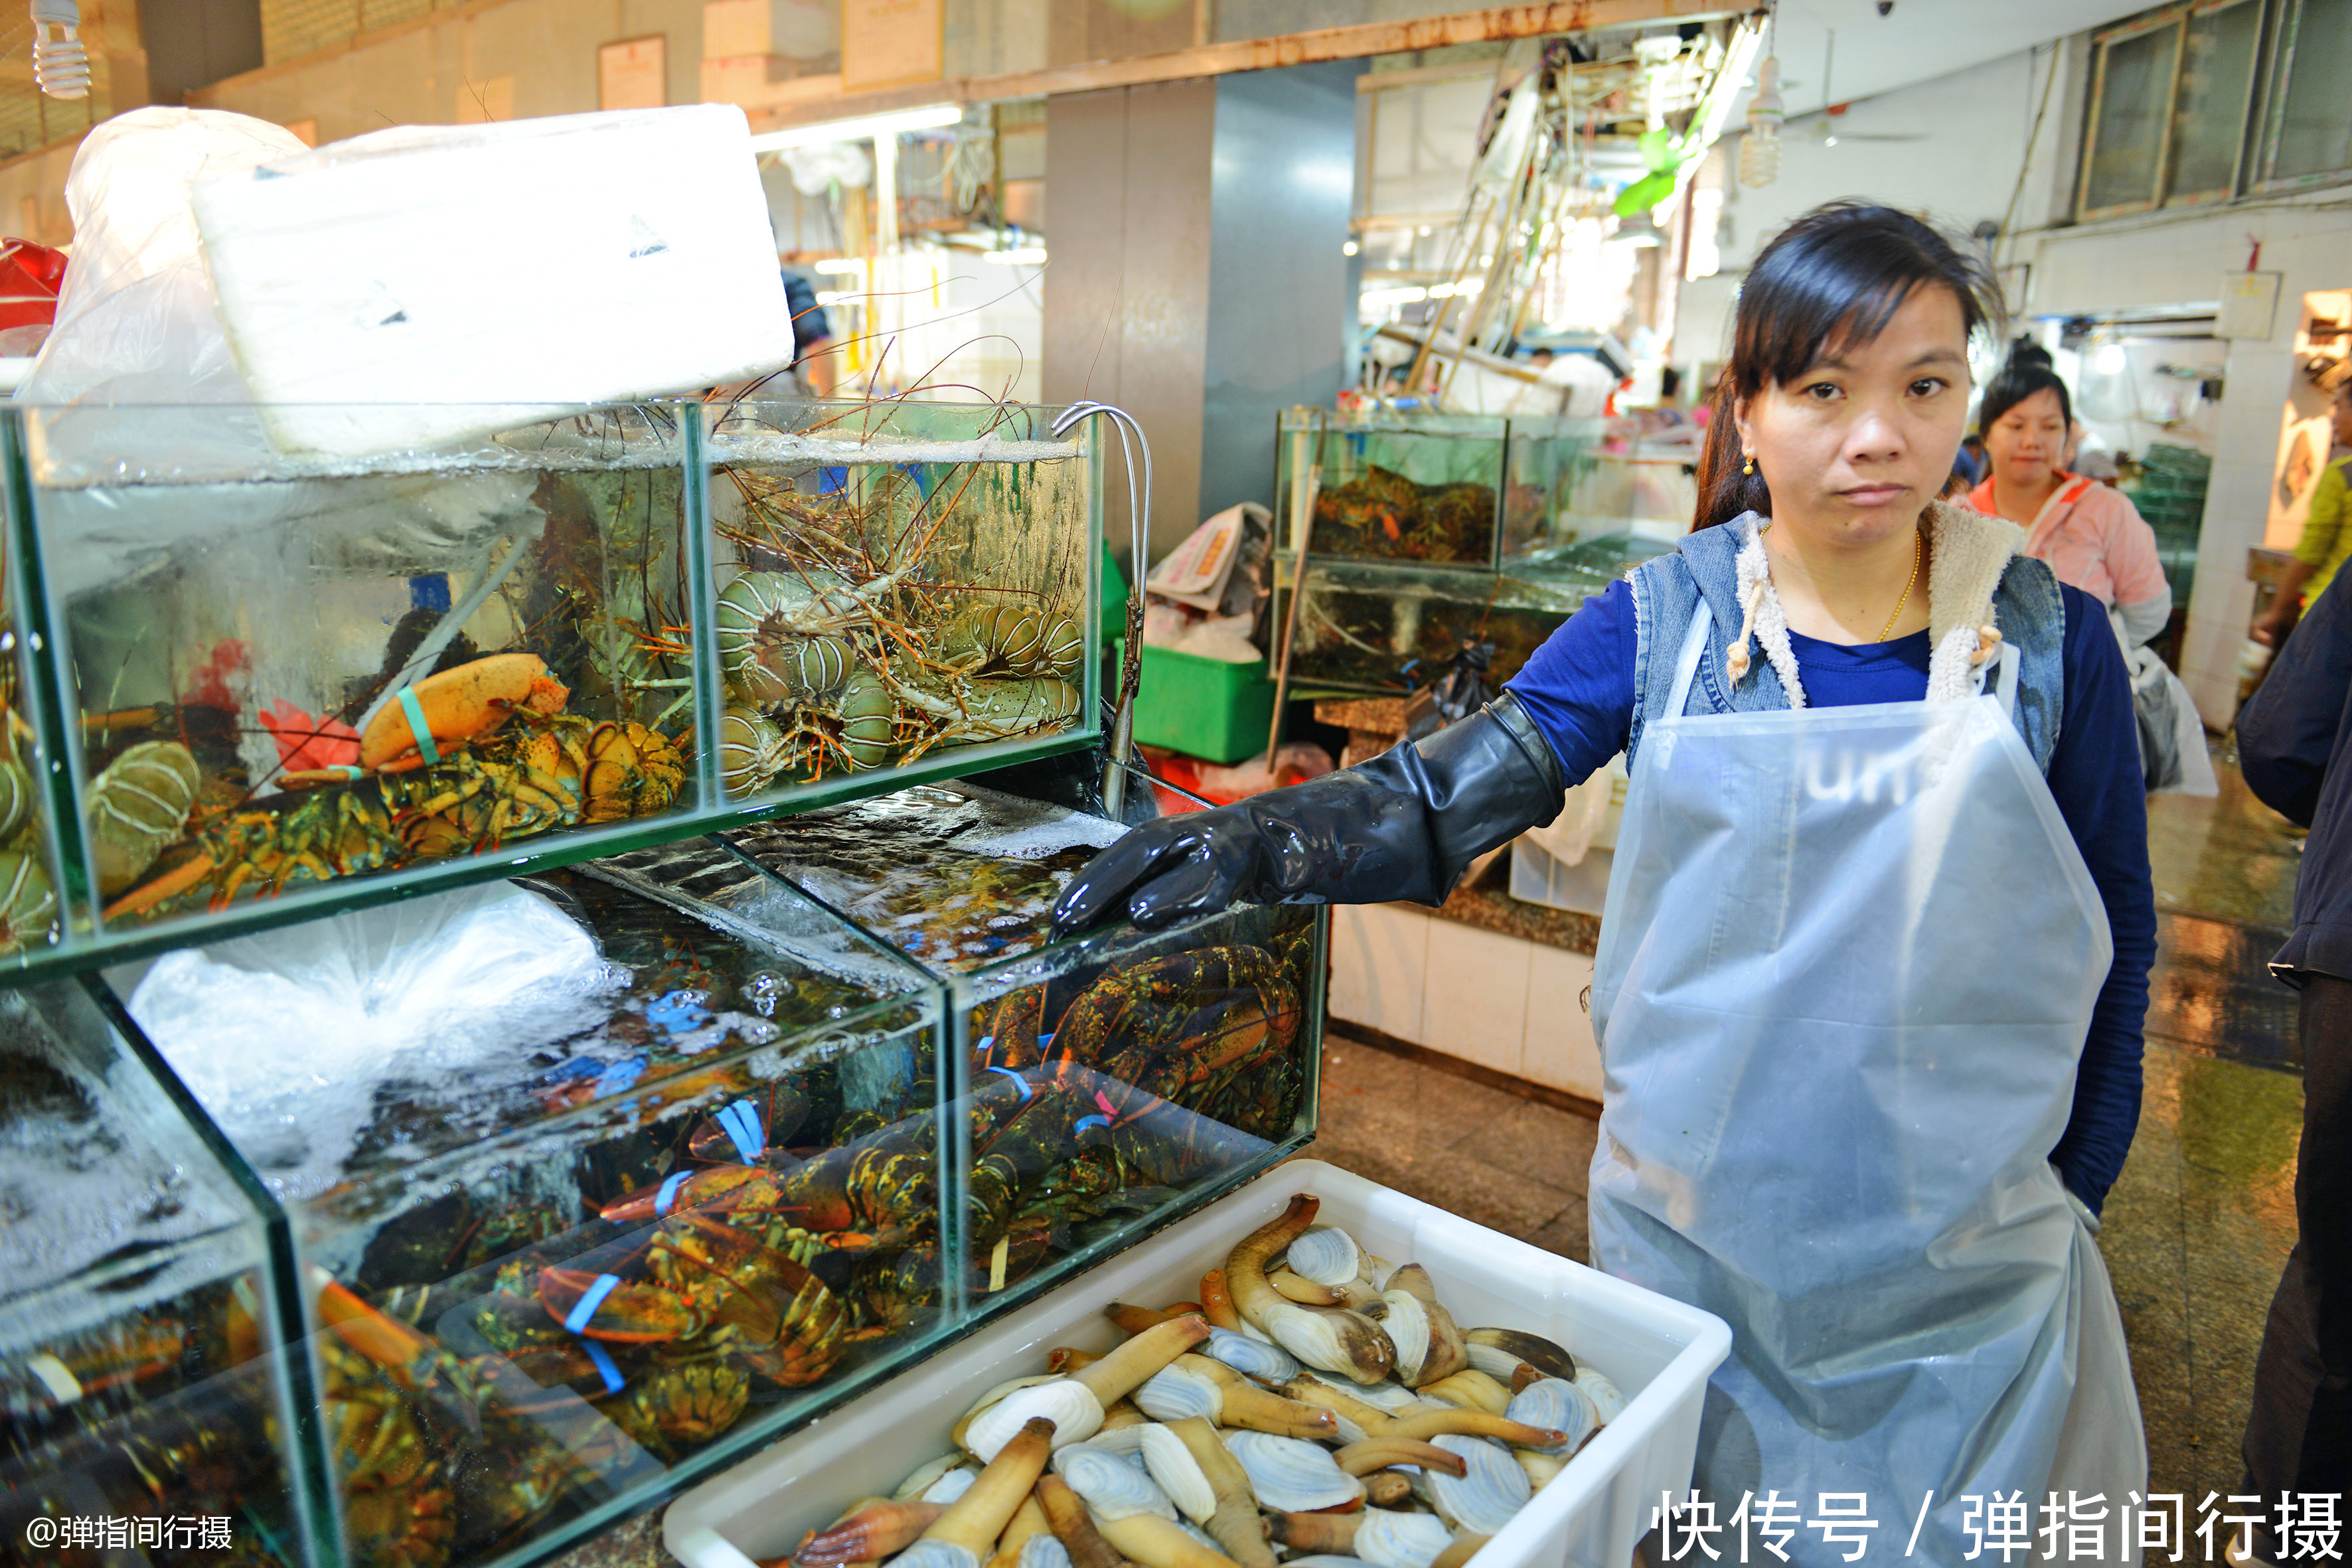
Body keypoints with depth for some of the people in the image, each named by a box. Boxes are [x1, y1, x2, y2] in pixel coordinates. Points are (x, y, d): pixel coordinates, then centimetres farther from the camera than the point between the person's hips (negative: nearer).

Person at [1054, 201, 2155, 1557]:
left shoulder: (2051, 636, -7)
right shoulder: (1663, 620, -8)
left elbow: (2117, 940, 2)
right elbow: (1458, 795, -19)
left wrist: (2072, 1195, 3)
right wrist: (1252, 843, -35)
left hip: (1966, 1273, 0)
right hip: (1688, 1230, 0)